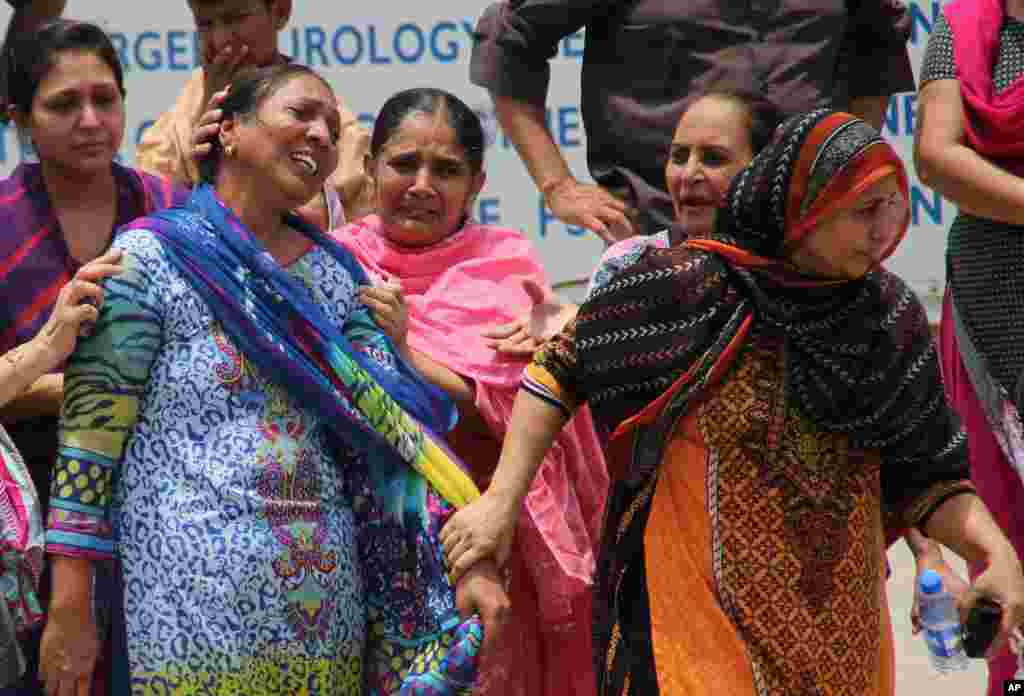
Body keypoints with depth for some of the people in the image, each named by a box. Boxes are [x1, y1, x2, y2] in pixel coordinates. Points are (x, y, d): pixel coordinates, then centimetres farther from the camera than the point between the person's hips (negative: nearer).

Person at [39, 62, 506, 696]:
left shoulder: (336, 273, 12)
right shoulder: (151, 256, -4)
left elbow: (395, 426, 5)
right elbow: (90, 432, -7)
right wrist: (70, 610, -11)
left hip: (329, 602, 5)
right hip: (195, 611, -5)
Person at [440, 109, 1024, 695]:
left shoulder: (894, 318, 2)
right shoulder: (691, 287, -11)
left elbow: (922, 476, 7)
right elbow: (561, 367, 0)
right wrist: (502, 500, -5)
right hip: (702, 614, -4)